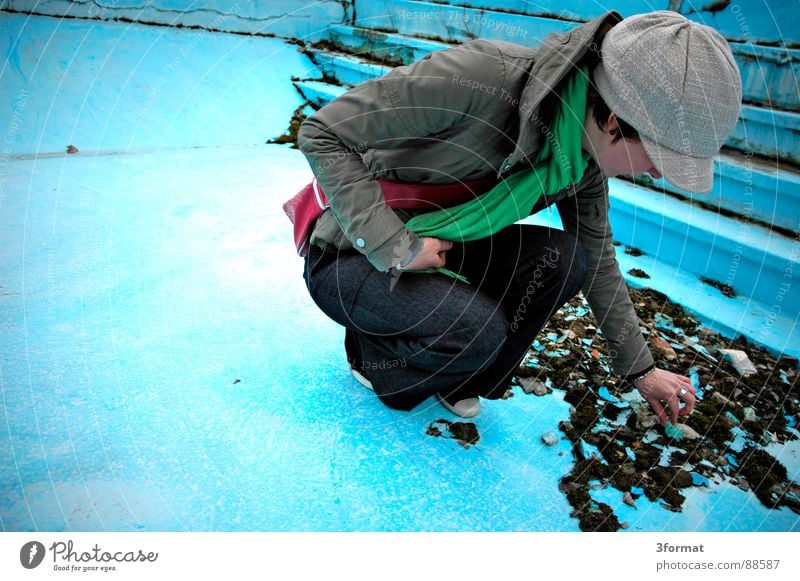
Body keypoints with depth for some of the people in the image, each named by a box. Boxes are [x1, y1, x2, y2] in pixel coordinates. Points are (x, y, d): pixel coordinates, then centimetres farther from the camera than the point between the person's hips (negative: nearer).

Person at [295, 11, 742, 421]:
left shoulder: (585, 157, -7)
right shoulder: (484, 77, -31)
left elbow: (599, 263, 7)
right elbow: (323, 134, -25)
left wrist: (642, 370, 12)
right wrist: (395, 247, -29)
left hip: (435, 250, 6)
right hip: (351, 256, -6)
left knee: (562, 260, -16)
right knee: (479, 332, -30)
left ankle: (457, 381, 3)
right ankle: (370, 353, 3)